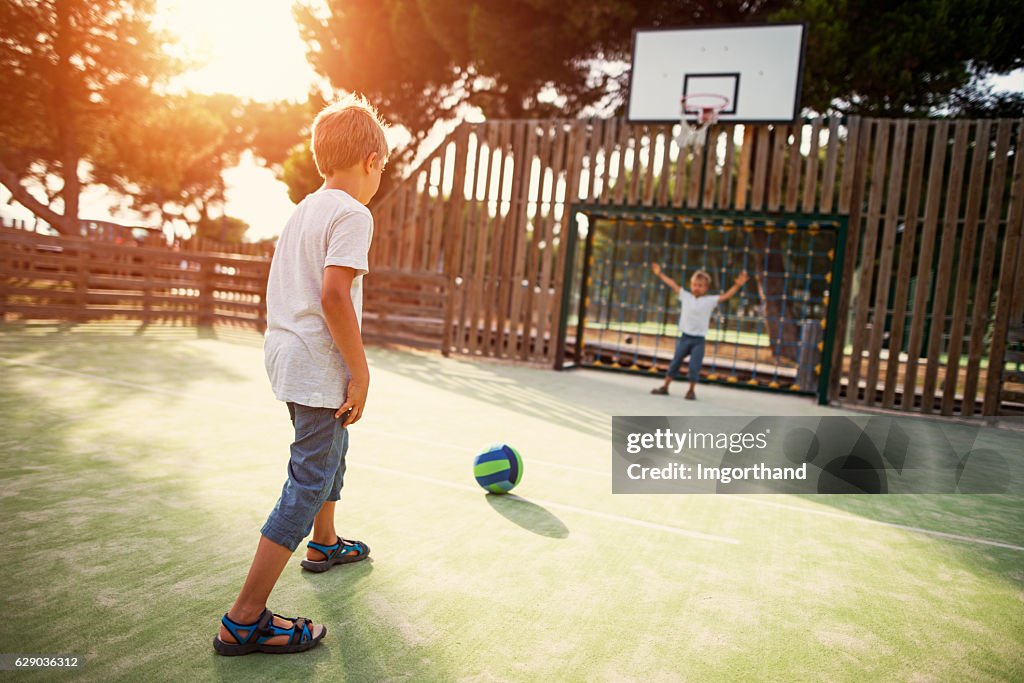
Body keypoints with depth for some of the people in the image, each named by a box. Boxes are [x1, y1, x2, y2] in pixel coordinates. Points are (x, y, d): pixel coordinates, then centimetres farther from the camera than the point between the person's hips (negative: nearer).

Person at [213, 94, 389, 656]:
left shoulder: (304, 209, 13)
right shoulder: (352, 214, -14)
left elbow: (279, 287, 16)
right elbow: (334, 295, -25)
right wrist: (361, 371, -18)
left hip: (287, 352, 10)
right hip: (320, 364, -10)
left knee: (330, 449, 27)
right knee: (309, 483, -3)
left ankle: (323, 544, 49)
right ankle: (245, 620, 2)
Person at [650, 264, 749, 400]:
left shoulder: (710, 300, -1)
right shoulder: (685, 296, 5)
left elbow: (726, 296, -7)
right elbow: (673, 285, 10)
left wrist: (737, 285, -19)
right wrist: (660, 274, 14)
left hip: (699, 340, -2)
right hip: (684, 337, 2)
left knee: (694, 366, -3)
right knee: (675, 362, 5)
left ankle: (692, 390, 13)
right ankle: (665, 386, 15)